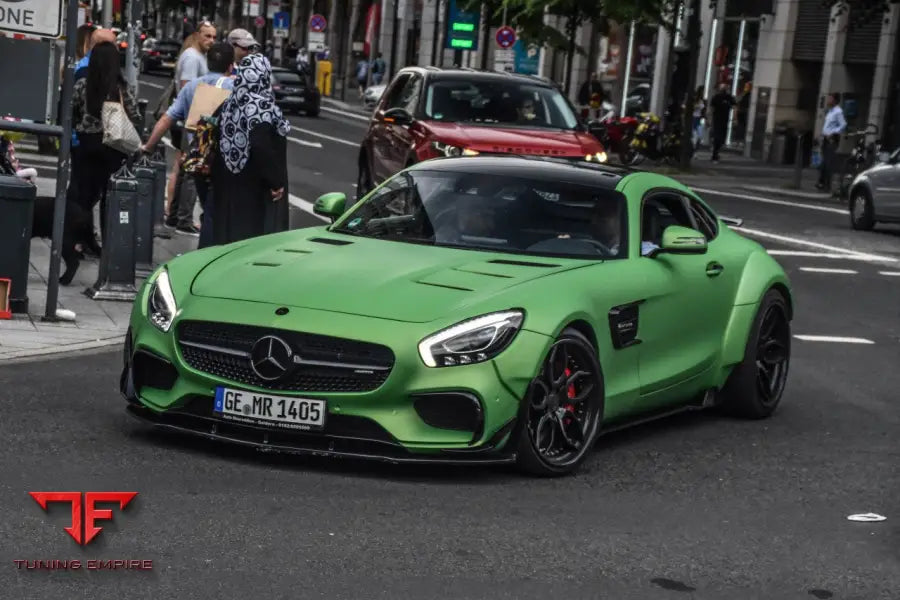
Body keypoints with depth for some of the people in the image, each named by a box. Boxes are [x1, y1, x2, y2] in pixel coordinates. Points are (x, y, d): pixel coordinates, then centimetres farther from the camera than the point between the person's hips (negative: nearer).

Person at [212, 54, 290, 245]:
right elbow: (263, 150, -24)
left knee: (230, 229, 13)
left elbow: (220, 146, 10)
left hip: (229, 185, 7)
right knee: (259, 231, -1)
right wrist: (276, 182, -16)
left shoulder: (229, 107, 4)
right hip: (257, 189, -7)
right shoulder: (265, 109, -16)